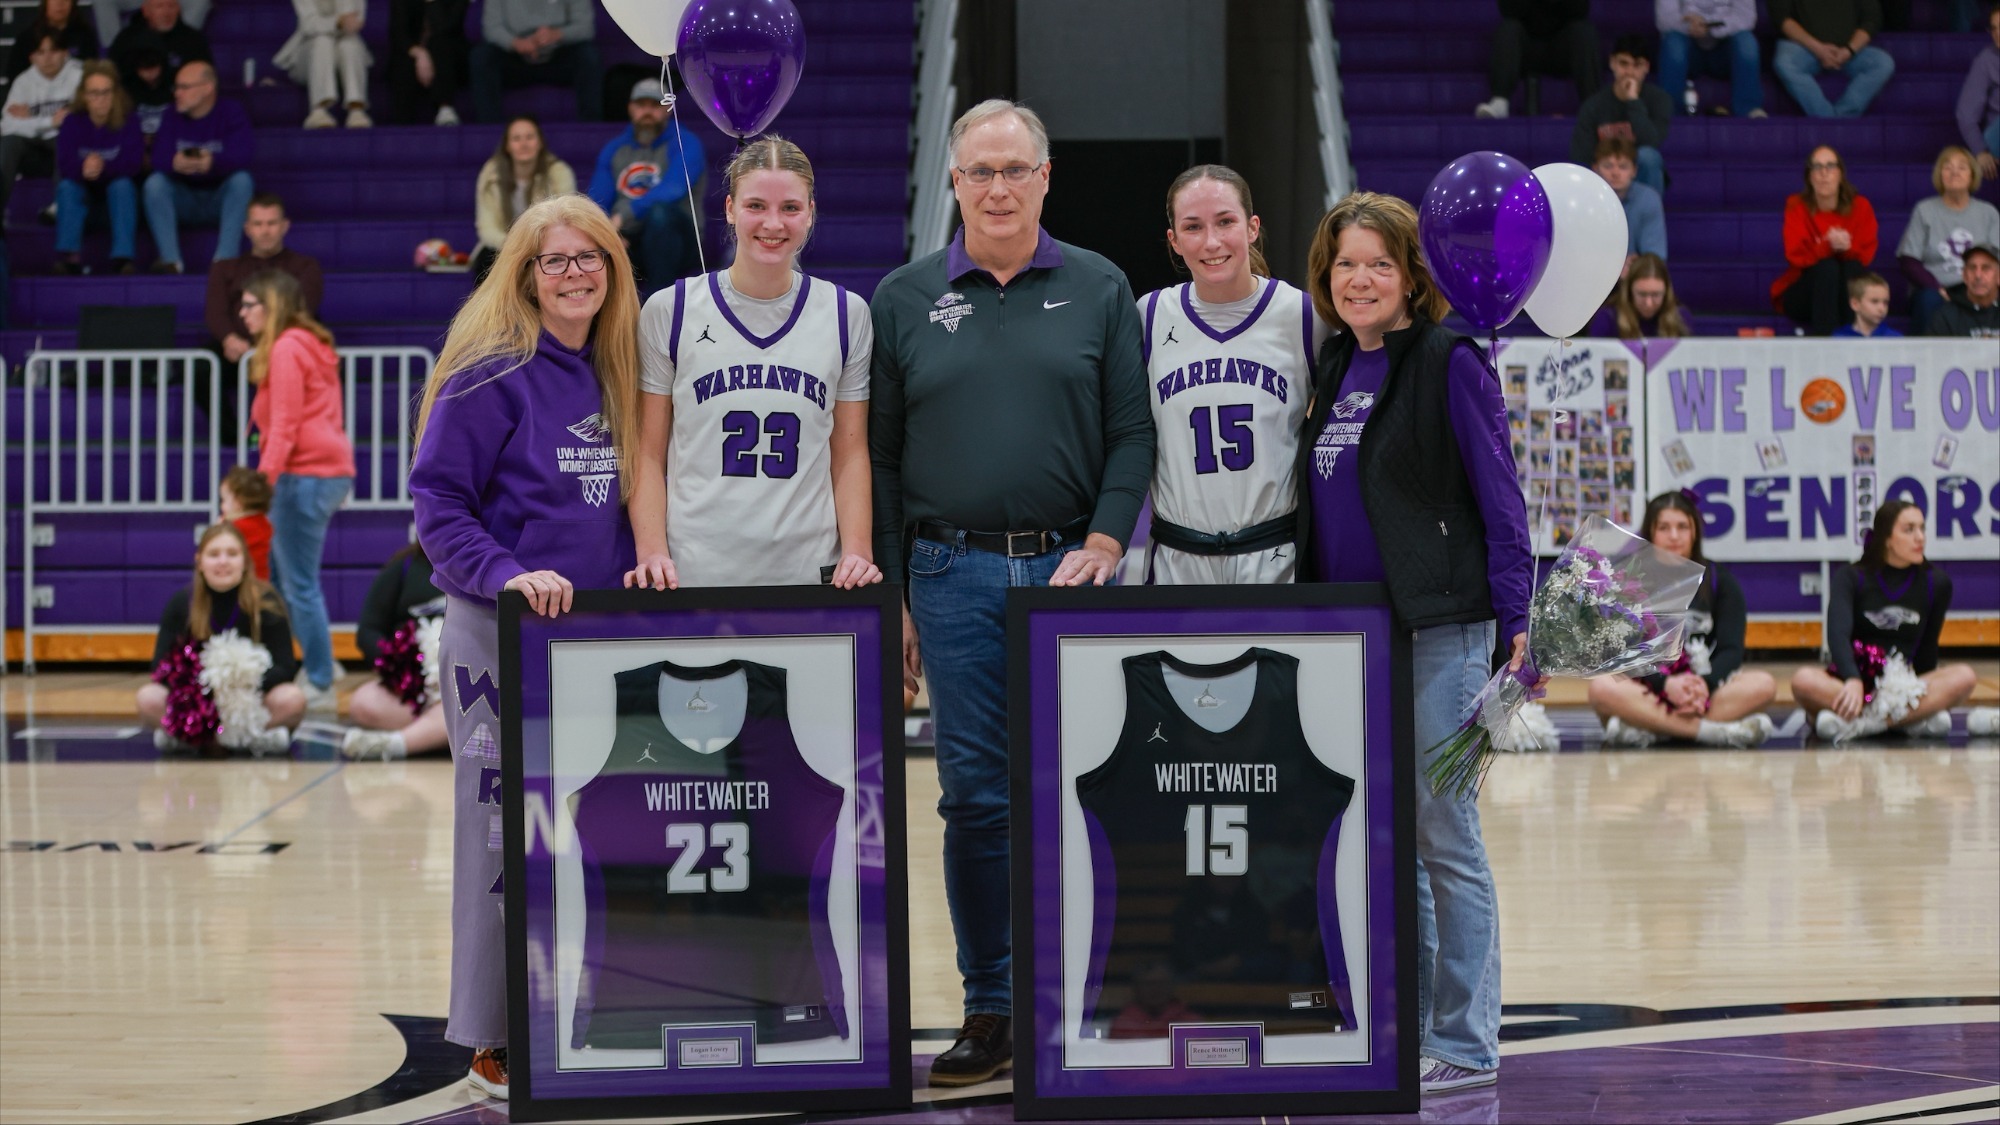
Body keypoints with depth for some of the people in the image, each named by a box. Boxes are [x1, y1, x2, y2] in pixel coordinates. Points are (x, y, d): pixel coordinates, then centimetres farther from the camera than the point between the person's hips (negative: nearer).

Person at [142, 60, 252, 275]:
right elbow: (159, 159, -14)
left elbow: (241, 156, -24)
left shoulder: (231, 114, -7)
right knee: (154, 183, -24)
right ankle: (171, 260, -32)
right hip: (184, 199, 2)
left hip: (221, 198, -2)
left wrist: (212, 162, -47)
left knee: (242, 180, -31)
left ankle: (226, 259, -37)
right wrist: (174, 164, -40)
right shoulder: (172, 117, 1)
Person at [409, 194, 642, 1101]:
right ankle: (495, 1041, 4)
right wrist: (507, 575, -23)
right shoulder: (492, 373, -10)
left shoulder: (612, 374, 12)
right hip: (501, 633, -7)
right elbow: (436, 499, -12)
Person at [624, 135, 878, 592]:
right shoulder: (669, 311, 3)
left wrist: (858, 552, -3)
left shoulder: (847, 315, 8)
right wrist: (652, 553, -8)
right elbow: (648, 453, 4)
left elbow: (850, 453, 10)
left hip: (810, 572, 1)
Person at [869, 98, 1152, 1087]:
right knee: (975, 797, 1)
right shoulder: (903, 299, 9)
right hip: (954, 575, 1)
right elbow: (876, 454, 9)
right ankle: (992, 1012, 9)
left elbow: (1131, 433, 5)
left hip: (1071, 570, -1)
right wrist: (887, 595, 4)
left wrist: (1104, 541, -9)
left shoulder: (1098, 291, 8)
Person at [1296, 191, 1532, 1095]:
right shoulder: (1332, 365, 13)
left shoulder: (1449, 362, -6)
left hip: (1437, 629, -7)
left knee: (1443, 833, -4)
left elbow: (1498, 496, -9)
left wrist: (1515, 621, -14)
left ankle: (1464, 1042, 2)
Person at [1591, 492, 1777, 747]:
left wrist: (1705, 685, -23)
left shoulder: (1720, 581, 8)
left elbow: (1731, 649, -2)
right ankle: (1710, 731, -37)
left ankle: (1647, 728, -34)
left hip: (1707, 686, 2)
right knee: (1602, 687, -33)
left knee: (1763, 684, -26)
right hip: (1647, 692, -2)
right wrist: (1665, 685, -26)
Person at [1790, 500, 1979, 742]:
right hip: (1849, 683, -2)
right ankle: (1913, 718, -34)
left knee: (1964, 677, -26)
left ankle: (1860, 724, -34)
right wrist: (1853, 682, -35)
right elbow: (1838, 634, -17)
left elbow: (1927, 648, 16)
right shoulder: (1850, 578, 0)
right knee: (1804, 680, -34)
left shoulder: (1936, 583, 8)